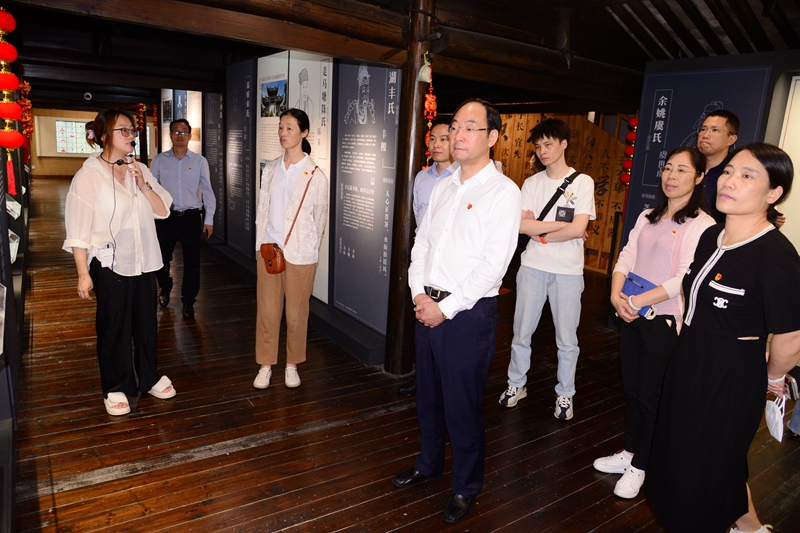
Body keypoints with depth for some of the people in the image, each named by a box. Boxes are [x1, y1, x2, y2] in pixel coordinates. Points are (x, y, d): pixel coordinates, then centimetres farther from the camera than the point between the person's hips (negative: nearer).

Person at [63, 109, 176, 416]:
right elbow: (78, 232, -11)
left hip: (143, 263, 5)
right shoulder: (89, 176, -10)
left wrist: (144, 185, -14)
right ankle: (116, 388, 25)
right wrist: (83, 274, -13)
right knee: (114, 328, 8)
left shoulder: (140, 171, 6)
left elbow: (163, 210, 1)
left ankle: (149, 378, 31)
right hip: (109, 265, -5)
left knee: (147, 323, 14)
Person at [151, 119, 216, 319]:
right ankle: (165, 289, 43)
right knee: (161, 258, 13)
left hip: (191, 218, -1)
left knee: (192, 261, 5)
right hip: (165, 217, 1)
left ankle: (188, 301, 22)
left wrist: (209, 219, -2)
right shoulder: (159, 160, 3)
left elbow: (208, 191, 2)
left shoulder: (200, 161, 1)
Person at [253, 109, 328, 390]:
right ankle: (266, 365, 23)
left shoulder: (315, 175, -6)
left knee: (296, 313, 6)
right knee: (267, 310, 8)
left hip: (299, 253, -4)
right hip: (268, 249, 4)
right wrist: (262, 242, 6)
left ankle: (292, 364, 25)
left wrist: (306, 247, 1)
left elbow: (319, 218, 0)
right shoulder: (270, 168, 8)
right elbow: (262, 208, 11)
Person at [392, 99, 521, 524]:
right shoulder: (443, 187, 10)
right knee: (427, 394, 20)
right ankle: (429, 463, 43)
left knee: (462, 405, 6)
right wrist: (419, 293, -2)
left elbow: (494, 264, -17)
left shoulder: (503, 192, -11)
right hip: (427, 307, 6)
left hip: (468, 313, -6)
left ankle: (466, 486, 29)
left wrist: (445, 308, -16)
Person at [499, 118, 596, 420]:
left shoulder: (583, 182, -2)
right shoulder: (532, 183, 7)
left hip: (568, 271, -2)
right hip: (532, 267, 3)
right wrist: (560, 225, -10)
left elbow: (578, 229, -13)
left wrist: (540, 234, -7)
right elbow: (521, 225, -6)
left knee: (567, 339, 8)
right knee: (522, 331, 11)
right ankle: (516, 385, 28)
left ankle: (565, 394, 25)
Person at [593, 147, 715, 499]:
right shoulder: (648, 217, 9)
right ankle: (630, 452, 35)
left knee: (650, 394, 7)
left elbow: (683, 280, -19)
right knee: (631, 388, 17)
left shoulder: (702, 225, -11)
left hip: (664, 321, -6)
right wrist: (616, 294, -11)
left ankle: (639, 466, 25)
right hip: (631, 317, 6)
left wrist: (637, 301, -20)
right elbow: (626, 258, 4)